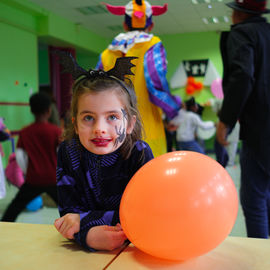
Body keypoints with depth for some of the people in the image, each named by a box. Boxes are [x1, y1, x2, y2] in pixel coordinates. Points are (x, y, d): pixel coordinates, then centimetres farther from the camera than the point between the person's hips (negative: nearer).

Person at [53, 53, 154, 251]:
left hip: (131, 247, -2)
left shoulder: (140, 154, -13)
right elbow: (69, 211, -10)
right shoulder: (68, 152, -6)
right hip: (85, 250, 3)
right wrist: (87, 235, -32)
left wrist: (85, 220, -20)